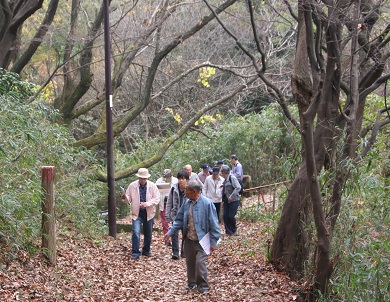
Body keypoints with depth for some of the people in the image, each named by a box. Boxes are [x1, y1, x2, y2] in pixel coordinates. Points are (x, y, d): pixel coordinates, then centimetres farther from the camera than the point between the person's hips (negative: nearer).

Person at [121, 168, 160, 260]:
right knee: (136, 232, -14)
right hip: (137, 213, -1)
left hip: (149, 213, 1)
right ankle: (135, 253, -7)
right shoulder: (132, 186, -3)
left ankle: (146, 251, 29)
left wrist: (147, 203, -19)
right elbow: (129, 199, 2)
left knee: (148, 234, 11)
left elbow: (157, 198, -4)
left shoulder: (152, 186, -4)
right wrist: (125, 198, -22)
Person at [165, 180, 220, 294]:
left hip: (201, 240, -6)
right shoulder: (187, 202, 3)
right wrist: (170, 232, 5)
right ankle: (191, 283, 32)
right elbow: (179, 219, 12)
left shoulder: (207, 203, -16)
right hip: (188, 239, 6)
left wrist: (213, 242, -13)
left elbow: (213, 224, -12)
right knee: (190, 262, 14)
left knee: (200, 262, -10)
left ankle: (203, 286, 7)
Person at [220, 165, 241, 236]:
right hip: (226, 201, 8)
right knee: (225, 216, 3)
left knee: (231, 216, -7)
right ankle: (228, 232, 13)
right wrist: (223, 200, 14)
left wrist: (231, 196, -24)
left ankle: (234, 230, 16)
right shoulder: (225, 180, 12)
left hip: (233, 200, -8)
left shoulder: (232, 178, -14)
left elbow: (238, 188, -23)